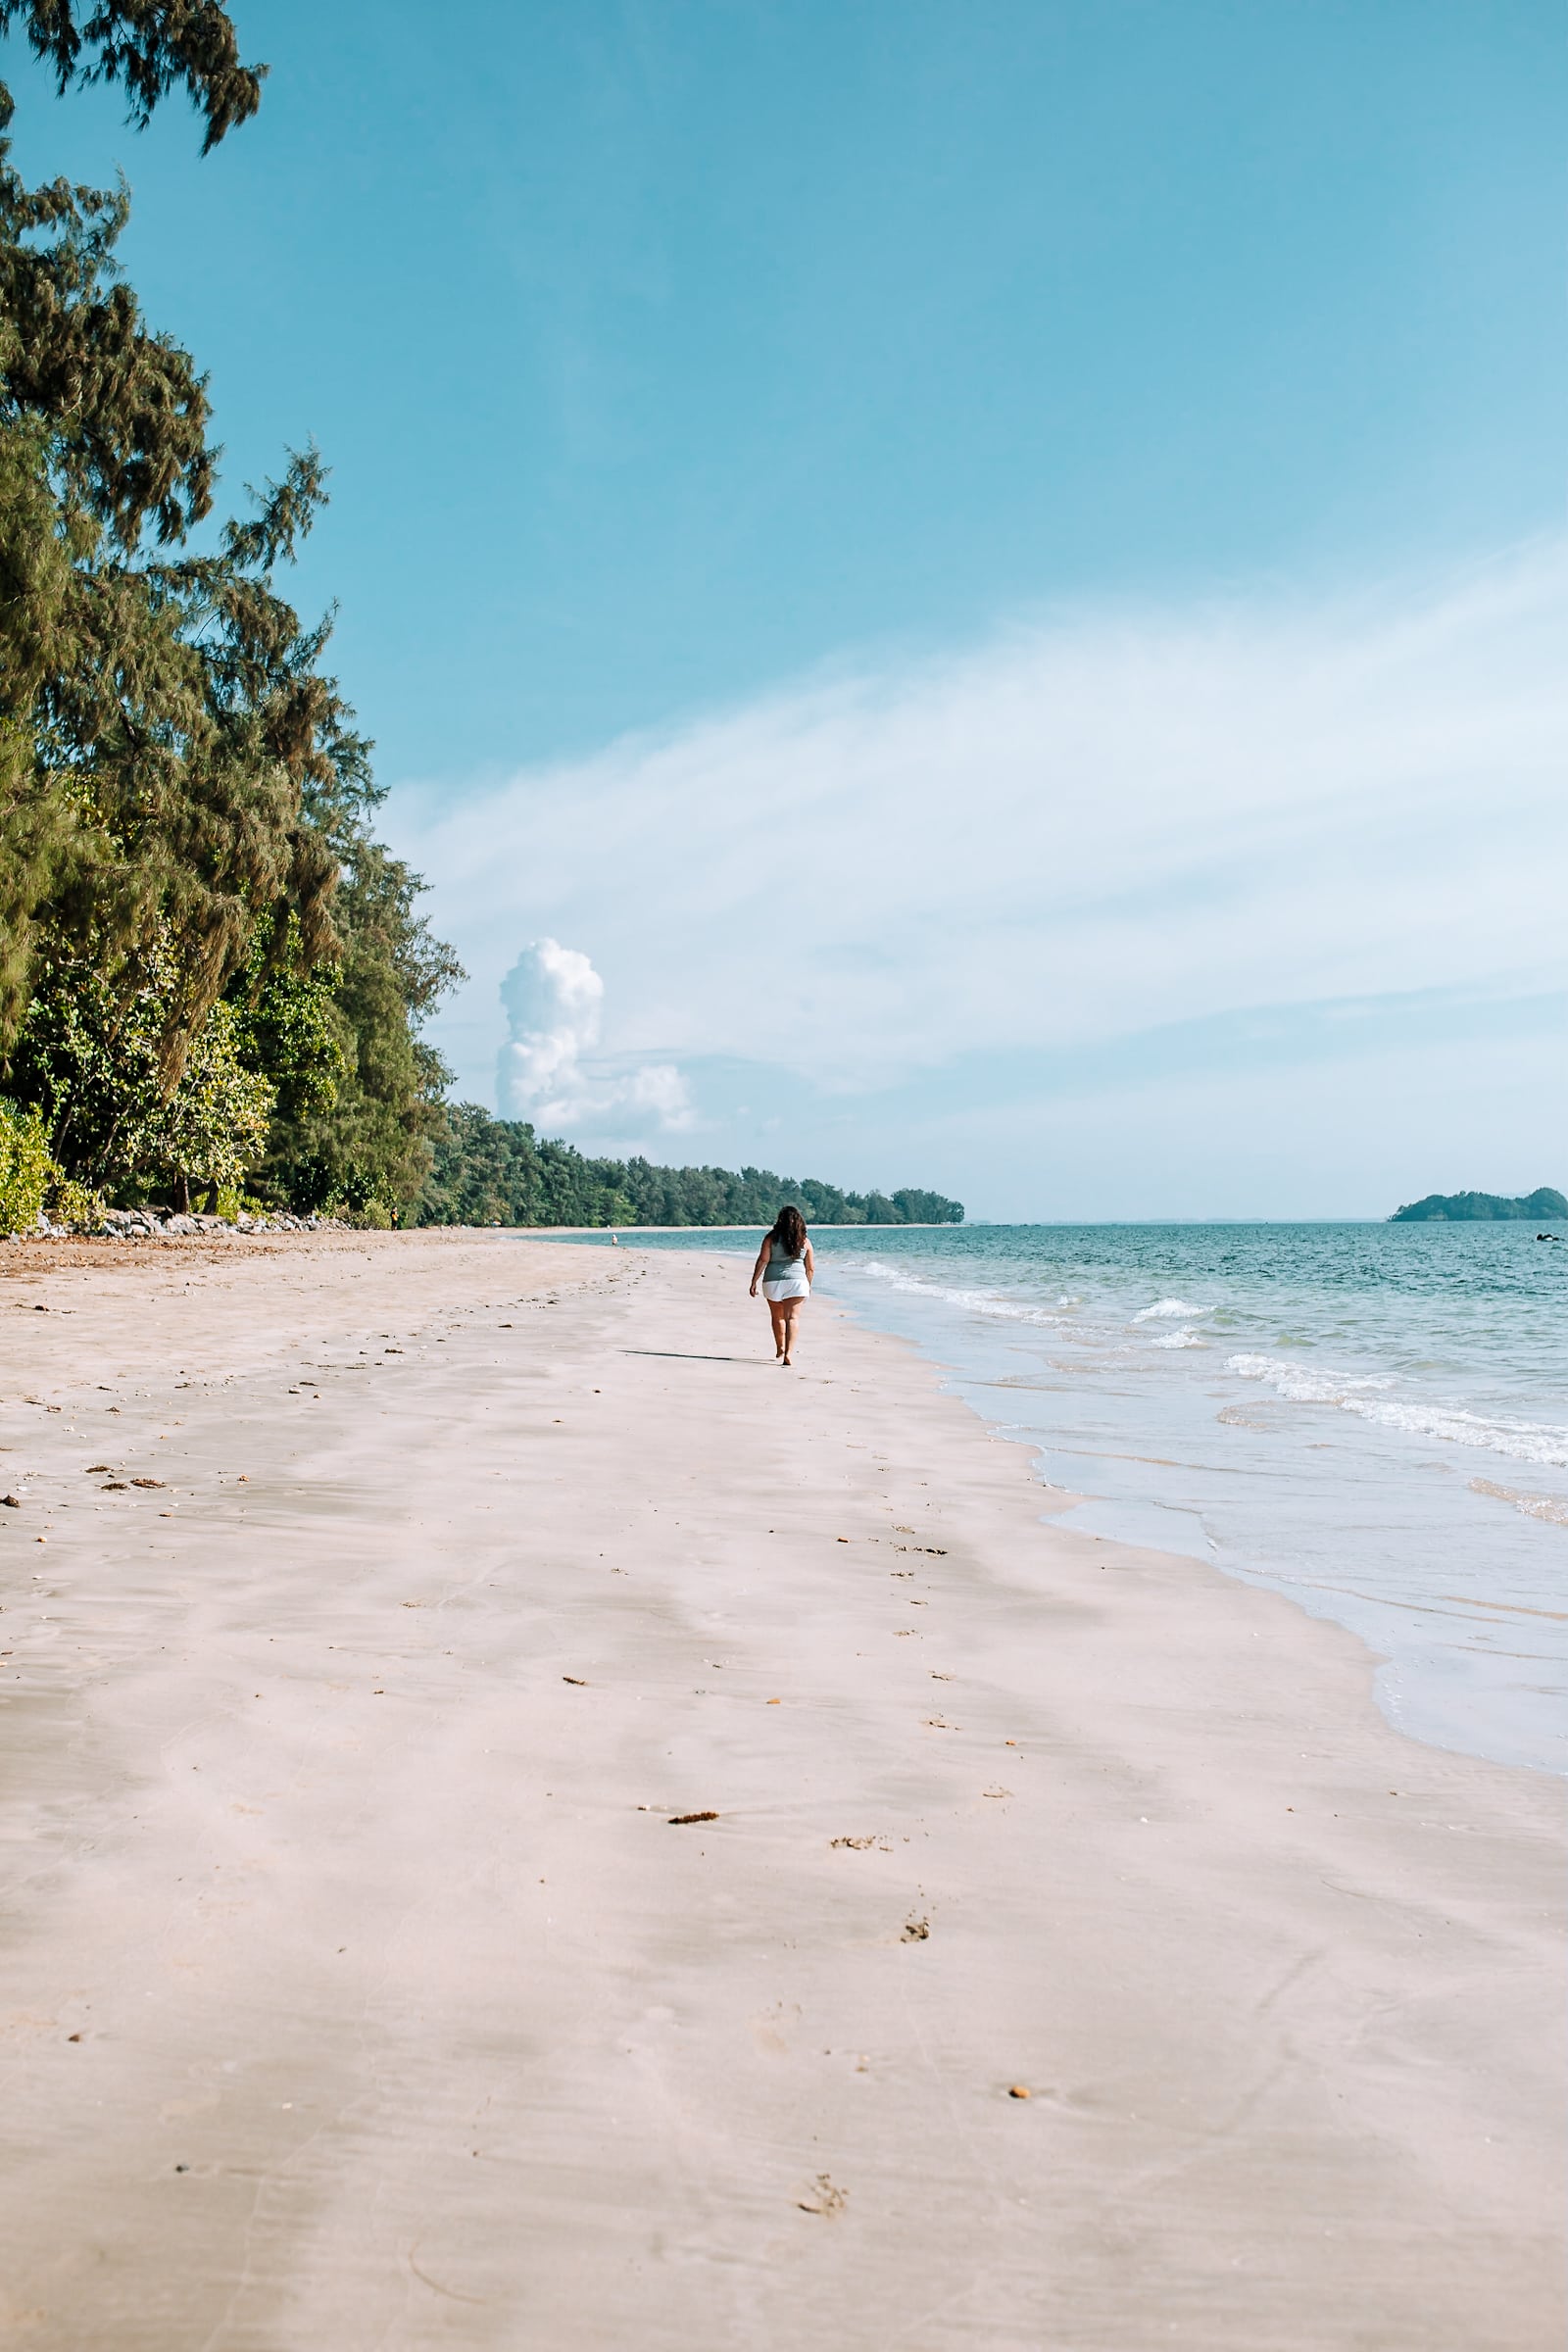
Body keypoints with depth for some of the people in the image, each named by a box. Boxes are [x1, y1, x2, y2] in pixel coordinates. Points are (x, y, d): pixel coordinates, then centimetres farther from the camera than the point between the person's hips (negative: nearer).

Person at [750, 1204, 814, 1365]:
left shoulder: (771, 1238, -1)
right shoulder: (805, 1241, 4)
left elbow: (762, 1261, -7)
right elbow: (810, 1268, 8)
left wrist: (754, 1282, -3)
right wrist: (808, 1285, 23)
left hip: (773, 1282, 1)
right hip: (796, 1281, -1)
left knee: (778, 1317, 17)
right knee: (792, 1317, -5)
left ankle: (780, 1351, 33)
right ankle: (789, 1352, -21)